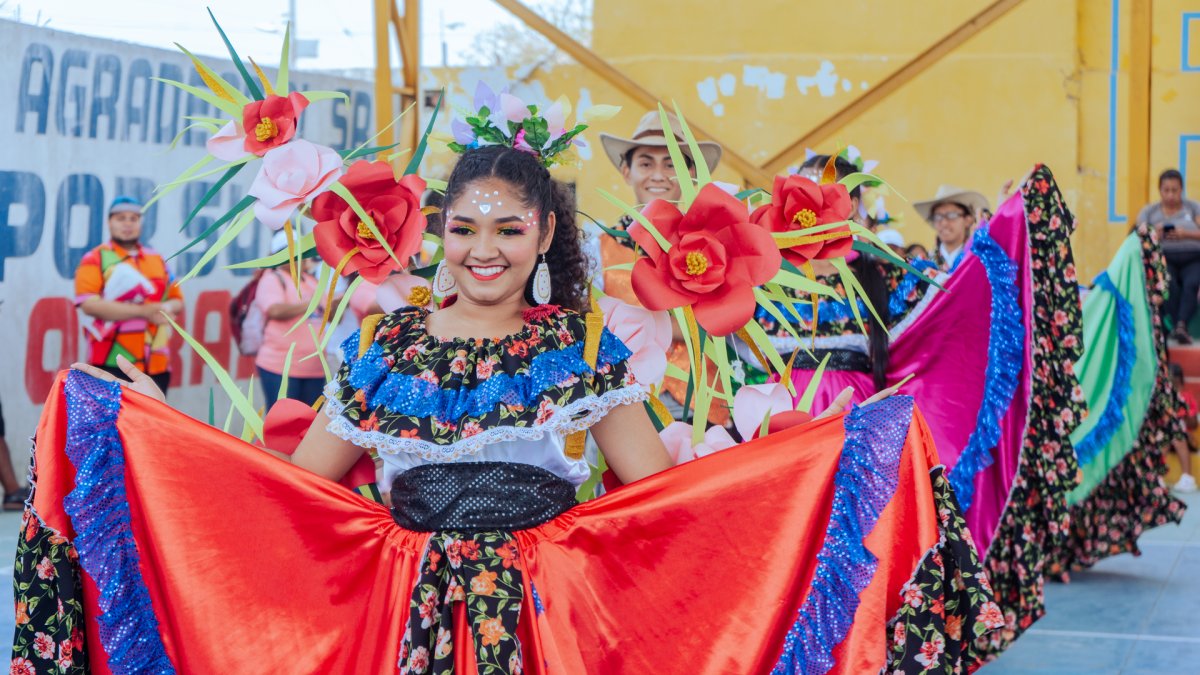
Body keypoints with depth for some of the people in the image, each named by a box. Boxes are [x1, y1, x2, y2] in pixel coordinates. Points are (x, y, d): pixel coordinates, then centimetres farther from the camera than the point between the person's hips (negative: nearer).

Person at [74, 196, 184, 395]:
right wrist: (142, 311, -20)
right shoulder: (96, 259, -2)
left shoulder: (157, 259, 16)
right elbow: (89, 304, -16)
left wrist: (167, 308, -8)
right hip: (112, 364, -6)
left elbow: (177, 300, 19)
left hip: (156, 364, 6)